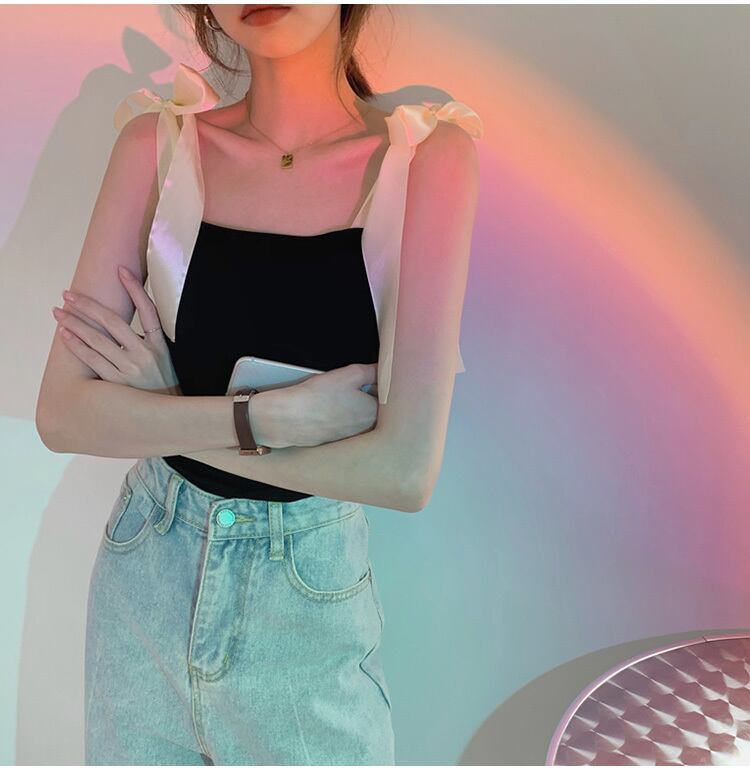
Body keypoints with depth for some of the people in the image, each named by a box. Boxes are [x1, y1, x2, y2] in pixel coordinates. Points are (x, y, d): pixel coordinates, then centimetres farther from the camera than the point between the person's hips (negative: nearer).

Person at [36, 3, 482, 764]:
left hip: (312, 603, -2)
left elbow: (406, 470, -21)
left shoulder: (426, 155, -13)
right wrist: (274, 417, -21)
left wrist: (162, 414, -13)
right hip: (144, 586, 2)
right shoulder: (157, 143, -6)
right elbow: (62, 413, -10)